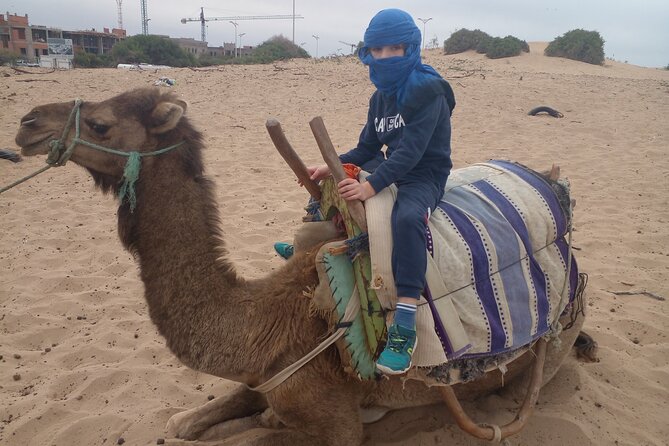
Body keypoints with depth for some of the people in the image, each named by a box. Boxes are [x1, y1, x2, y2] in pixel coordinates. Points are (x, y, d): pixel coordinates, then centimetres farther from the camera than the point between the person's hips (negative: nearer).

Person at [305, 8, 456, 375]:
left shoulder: (428, 90, -15)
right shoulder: (380, 98, 12)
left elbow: (412, 149, -26)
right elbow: (366, 148, 13)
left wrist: (372, 186, -34)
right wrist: (331, 167, -4)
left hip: (425, 177, -9)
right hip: (392, 174, 9)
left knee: (408, 217, -41)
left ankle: (404, 330, -42)